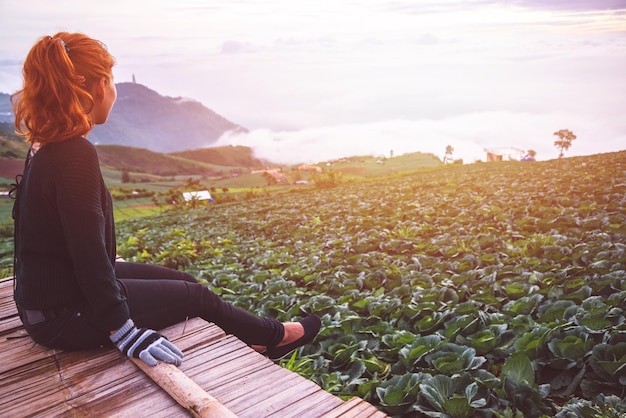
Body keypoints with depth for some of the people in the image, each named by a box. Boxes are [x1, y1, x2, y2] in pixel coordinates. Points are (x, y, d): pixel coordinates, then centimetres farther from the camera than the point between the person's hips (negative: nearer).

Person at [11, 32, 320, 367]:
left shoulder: (47, 147, 3)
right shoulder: (76, 155, -27)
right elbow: (89, 254, -28)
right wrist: (124, 332, -22)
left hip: (51, 292, 9)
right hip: (65, 315, -9)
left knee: (184, 281, 15)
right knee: (194, 295, 5)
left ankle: (254, 340, 31)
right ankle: (275, 335, 29)